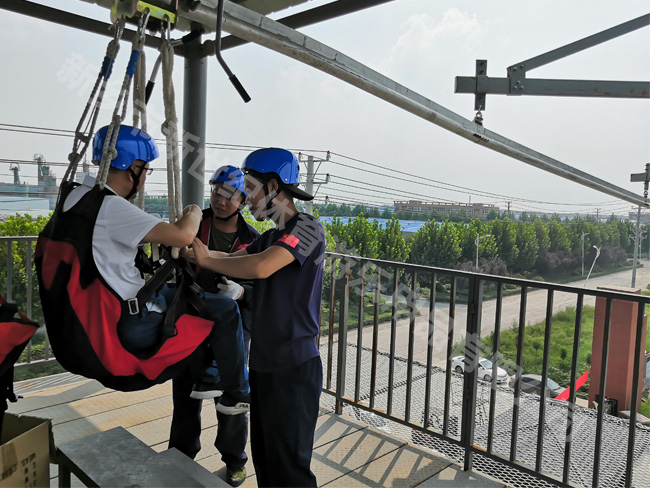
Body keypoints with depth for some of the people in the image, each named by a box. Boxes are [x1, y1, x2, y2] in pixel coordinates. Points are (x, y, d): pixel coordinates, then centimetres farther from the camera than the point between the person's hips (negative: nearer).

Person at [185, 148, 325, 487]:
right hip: (264, 363, 9)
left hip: (293, 366, -9)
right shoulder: (271, 236, 16)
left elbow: (259, 267, -30)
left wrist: (205, 260, -17)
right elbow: (232, 258, 10)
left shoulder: (306, 229, -16)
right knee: (264, 458, 20)